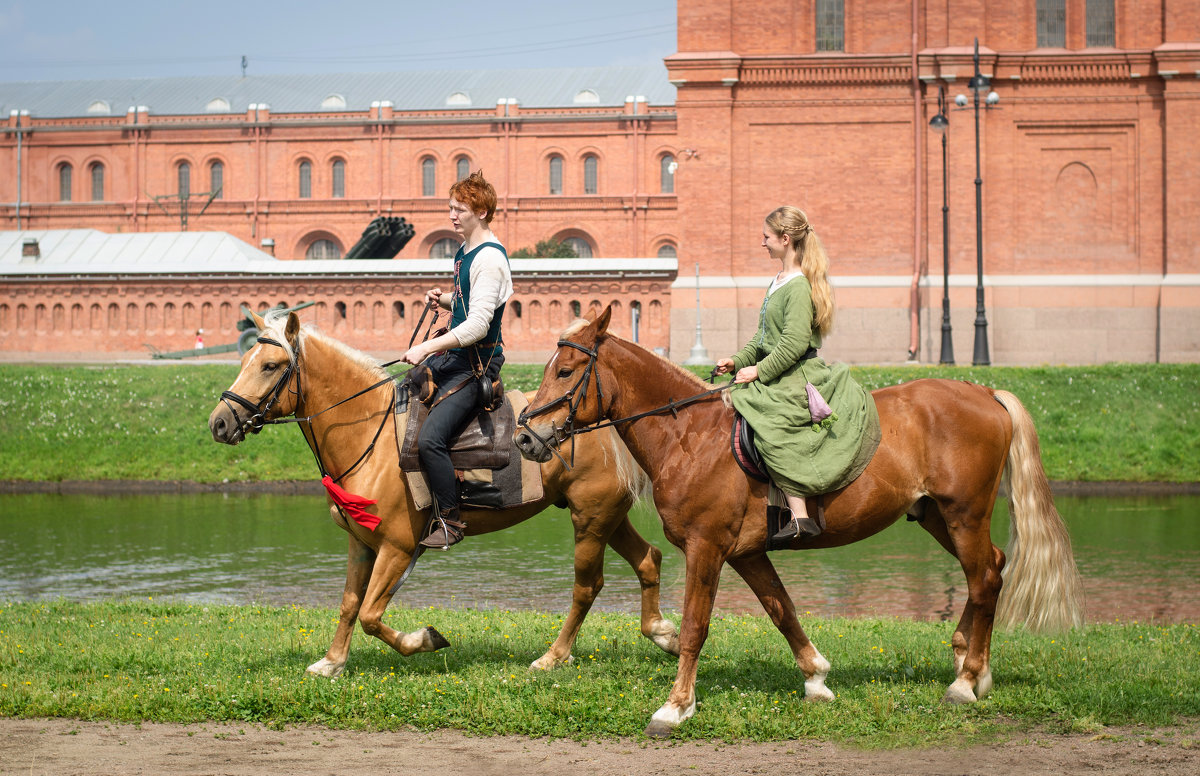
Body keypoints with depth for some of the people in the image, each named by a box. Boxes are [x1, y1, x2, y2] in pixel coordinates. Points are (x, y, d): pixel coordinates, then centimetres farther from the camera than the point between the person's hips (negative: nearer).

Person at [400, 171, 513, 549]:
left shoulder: (489, 259, -19)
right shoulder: (465, 251, 12)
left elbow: (478, 324, -26)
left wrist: (427, 348, -28)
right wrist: (443, 298, 6)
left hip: (477, 365, -11)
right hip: (452, 356, 11)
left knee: (429, 439, -24)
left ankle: (450, 521, -12)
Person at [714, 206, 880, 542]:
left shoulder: (799, 287, -15)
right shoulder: (778, 282, 17)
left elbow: (795, 342, -22)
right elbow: (763, 337, 21)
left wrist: (759, 371, -20)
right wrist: (738, 360, 8)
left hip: (798, 377, -11)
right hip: (778, 375, 11)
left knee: (770, 428, -27)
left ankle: (801, 517, -31)